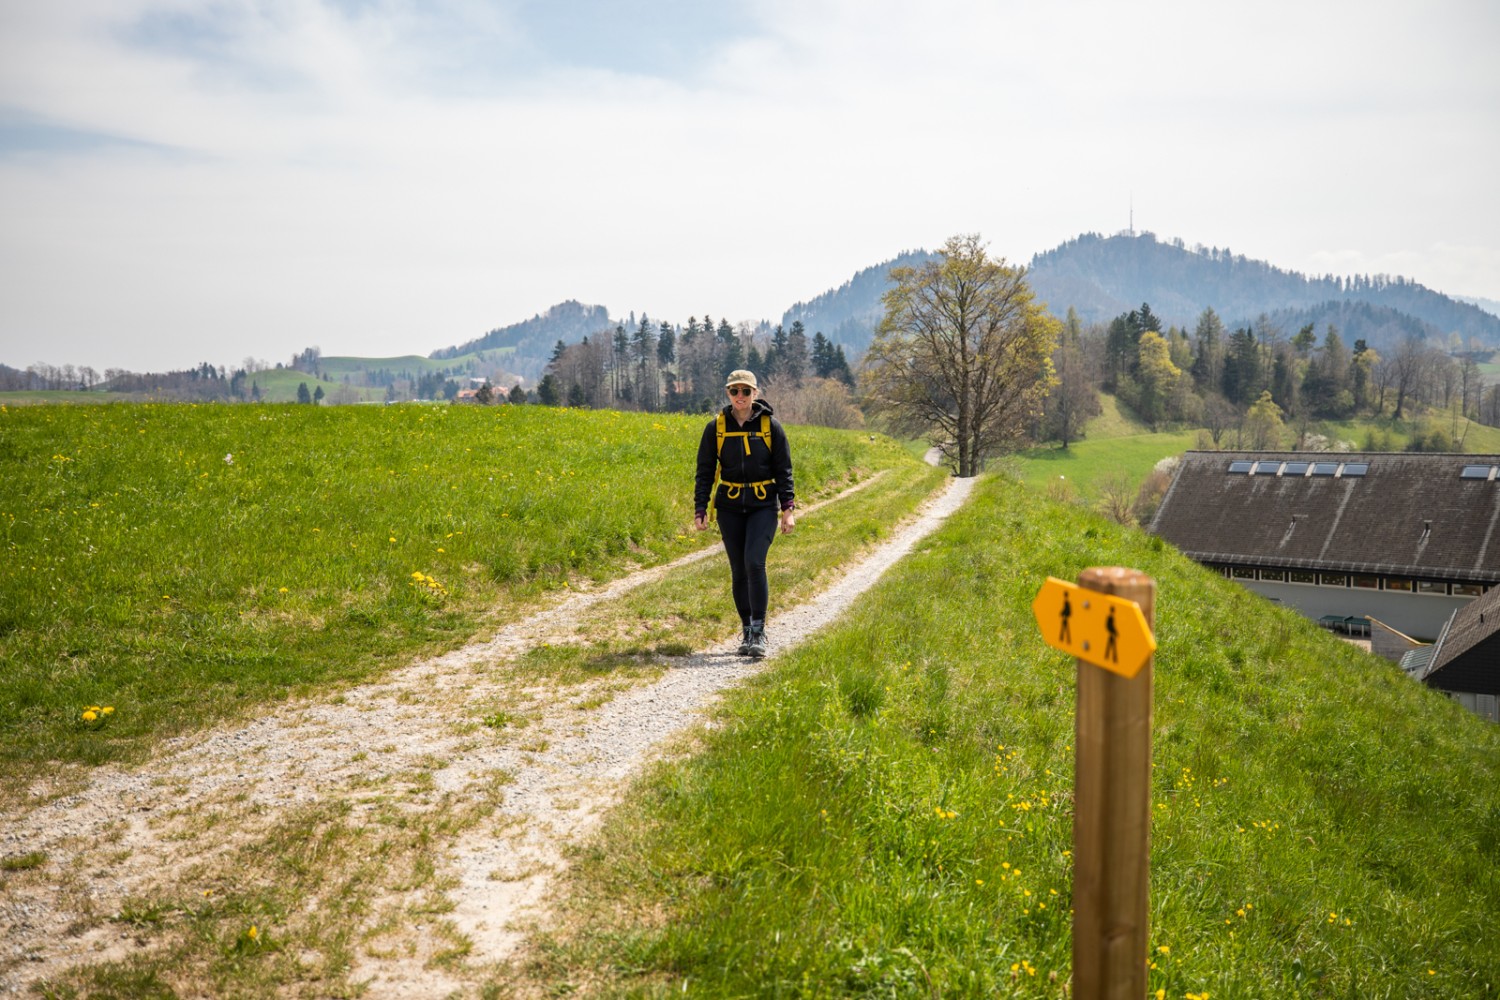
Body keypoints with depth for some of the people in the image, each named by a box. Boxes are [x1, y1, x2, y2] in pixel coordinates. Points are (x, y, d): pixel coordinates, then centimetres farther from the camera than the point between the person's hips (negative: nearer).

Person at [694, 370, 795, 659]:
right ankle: (747, 632, 19)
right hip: (730, 507, 2)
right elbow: (705, 471, 6)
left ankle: (759, 632, -10)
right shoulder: (716, 427, 1)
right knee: (738, 570, 6)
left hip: (764, 506, -2)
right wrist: (700, 509, 0)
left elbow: (784, 470, 2)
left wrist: (788, 508, -5)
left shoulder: (771, 426, -2)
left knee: (754, 562, -18)